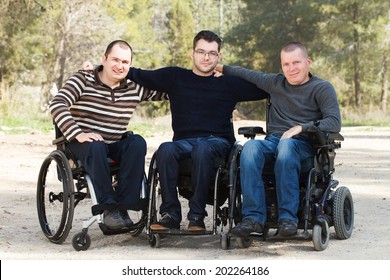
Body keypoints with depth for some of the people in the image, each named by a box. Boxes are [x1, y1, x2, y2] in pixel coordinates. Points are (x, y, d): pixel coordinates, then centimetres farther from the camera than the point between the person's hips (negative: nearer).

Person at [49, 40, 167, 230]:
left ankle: (123, 207, -26)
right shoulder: (83, 80, -7)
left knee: (137, 142, -26)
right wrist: (77, 134, -30)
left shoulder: (135, 88, 5)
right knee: (96, 147, -37)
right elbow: (57, 105, -19)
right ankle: (109, 207, -29)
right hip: (85, 142, -4)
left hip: (116, 145, 4)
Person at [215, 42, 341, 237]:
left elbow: (334, 123, -7)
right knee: (251, 146, -32)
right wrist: (219, 67, 37)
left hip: (303, 145, -4)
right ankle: (253, 217, -40)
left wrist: (300, 128, -17)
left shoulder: (322, 88, 7)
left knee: (286, 145, -40)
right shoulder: (276, 83, 23)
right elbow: (248, 75, 39)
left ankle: (287, 217, -43)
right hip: (272, 141, 4)